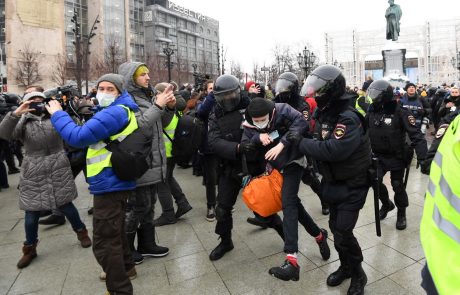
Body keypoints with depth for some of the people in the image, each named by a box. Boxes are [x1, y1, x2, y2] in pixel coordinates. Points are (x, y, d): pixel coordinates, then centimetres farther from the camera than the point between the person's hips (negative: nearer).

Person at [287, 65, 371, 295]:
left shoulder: (349, 118, -27)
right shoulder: (326, 112, 2)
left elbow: (332, 150, -38)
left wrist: (301, 142, -28)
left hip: (352, 185, -8)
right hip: (333, 181, 8)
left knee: (343, 233, -5)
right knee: (335, 227, 16)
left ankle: (358, 275, 21)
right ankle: (346, 267, 37)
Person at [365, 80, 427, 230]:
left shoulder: (400, 112, -15)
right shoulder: (372, 111, -1)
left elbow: (416, 135, -18)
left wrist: (422, 157, -26)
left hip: (397, 157, -3)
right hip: (379, 156, 4)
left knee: (397, 185, 5)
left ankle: (401, 213, 31)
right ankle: (386, 204, 25)